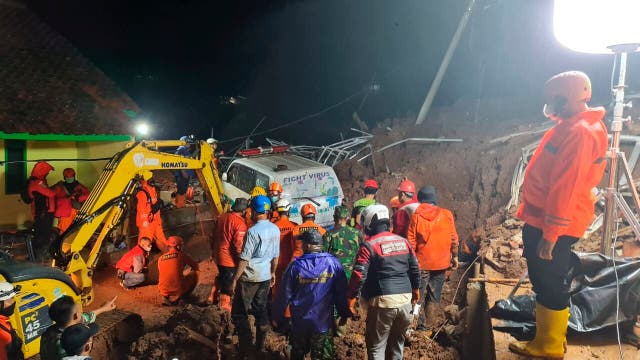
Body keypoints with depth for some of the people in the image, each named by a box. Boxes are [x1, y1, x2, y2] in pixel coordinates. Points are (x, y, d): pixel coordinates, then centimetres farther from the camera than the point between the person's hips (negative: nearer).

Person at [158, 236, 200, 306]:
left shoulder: (160, 259, 8)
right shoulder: (181, 255, -2)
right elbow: (196, 267, 11)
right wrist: (193, 271, 35)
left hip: (164, 291, 5)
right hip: (178, 289, -5)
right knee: (195, 273, 14)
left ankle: (166, 297, 10)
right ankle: (176, 298, 9)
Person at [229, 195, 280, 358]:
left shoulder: (253, 231, -19)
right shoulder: (275, 229, 1)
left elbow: (244, 259, -18)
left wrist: (234, 280, -12)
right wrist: (273, 273, 23)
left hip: (250, 278, -6)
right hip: (266, 277, 7)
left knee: (239, 314, 6)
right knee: (261, 310, 18)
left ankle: (246, 351, 8)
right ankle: (260, 347, 27)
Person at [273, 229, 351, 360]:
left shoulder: (296, 266, -12)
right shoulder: (333, 263, -12)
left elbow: (284, 295, -6)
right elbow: (341, 292, -6)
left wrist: (277, 316, 7)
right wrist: (344, 314, 8)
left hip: (300, 321, 1)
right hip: (324, 321, 0)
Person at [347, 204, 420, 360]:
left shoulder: (369, 245, -9)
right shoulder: (403, 241, 8)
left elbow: (359, 275, -14)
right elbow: (415, 268, 14)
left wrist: (352, 296, -3)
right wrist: (415, 289, 27)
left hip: (382, 301, -5)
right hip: (405, 299, 6)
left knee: (376, 346, 7)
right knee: (397, 341, 22)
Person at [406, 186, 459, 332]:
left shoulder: (416, 216, -10)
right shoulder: (447, 214, -5)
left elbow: (411, 242, -8)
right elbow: (454, 239, 0)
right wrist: (454, 256, 12)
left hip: (421, 263, -2)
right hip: (441, 262, 2)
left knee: (419, 294, 11)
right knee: (434, 296, 13)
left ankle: (420, 324, 15)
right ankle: (428, 325, 20)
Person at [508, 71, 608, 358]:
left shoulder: (580, 132, -20)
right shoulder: (570, 126, 13)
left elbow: (566, 189, -25)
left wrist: (550, 234, -23)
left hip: (552, 226, -10)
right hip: (541, 220, 10)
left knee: (551, 285, 3)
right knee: (544, 282, 19)